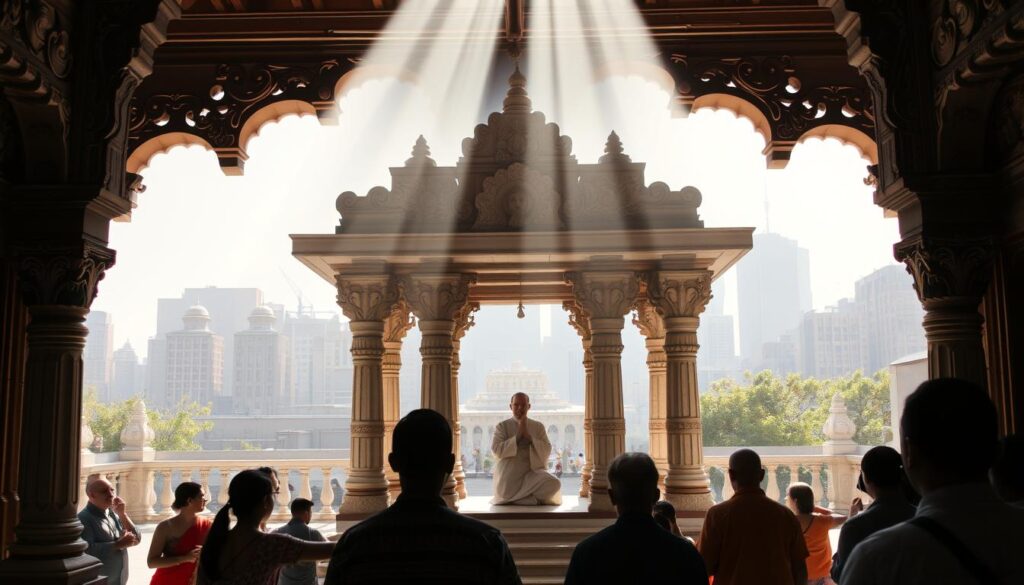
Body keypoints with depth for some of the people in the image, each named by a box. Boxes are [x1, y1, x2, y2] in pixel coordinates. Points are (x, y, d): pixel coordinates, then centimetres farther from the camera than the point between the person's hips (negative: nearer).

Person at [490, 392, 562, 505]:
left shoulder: (538, 427, 12)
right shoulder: (502, 426, 7)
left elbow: (547, 451, 1)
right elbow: (496, 450, -7)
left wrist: (528, 436, -10)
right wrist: (518, 435, -11)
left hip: (533, 471, 2)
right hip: (509, 474, -2)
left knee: (554, 483, -28)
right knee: (505, 494, -32)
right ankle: (533, 497, -3)